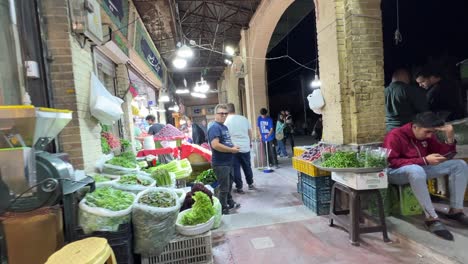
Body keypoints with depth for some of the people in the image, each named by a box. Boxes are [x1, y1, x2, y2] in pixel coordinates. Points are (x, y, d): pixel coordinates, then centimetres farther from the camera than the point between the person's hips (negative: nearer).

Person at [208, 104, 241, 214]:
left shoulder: (225, 127, 12)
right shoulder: (214, 127, -18)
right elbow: (215, 145, -30)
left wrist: (234, 146, 2)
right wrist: (232, 150, -20)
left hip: (228, 162, 10)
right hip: (220, 163, -10)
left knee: (229, 185, 23)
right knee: (223, 188, 2)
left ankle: (230, 203, 41)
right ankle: (223, 210, 19)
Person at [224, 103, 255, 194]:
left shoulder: (226, 121, -8)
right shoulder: (244, 118, 3)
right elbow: (250, 132, 9)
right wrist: (250, 142, 21)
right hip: (245, 147, 4)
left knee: (236, 168, 7)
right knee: (247, 167, 18)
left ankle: (239, 188, 13)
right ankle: (250, 184, 30)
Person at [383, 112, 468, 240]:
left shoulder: (427, 136, 5)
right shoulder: (395, 136, -18)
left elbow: (444, 154, 9)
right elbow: (391, 162, -26)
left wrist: (449, 137, -9)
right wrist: (424, 160, -26)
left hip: (420, 169, 8)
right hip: (395, 173, -8)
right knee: (416, 169, -41)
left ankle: (455, 210, 2)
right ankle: (431, 218, -30)